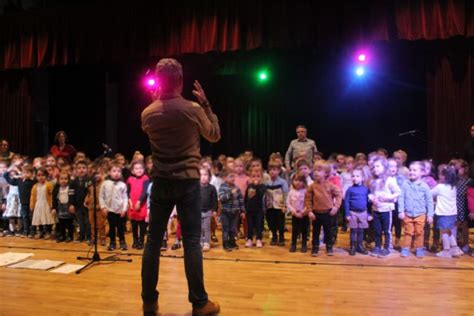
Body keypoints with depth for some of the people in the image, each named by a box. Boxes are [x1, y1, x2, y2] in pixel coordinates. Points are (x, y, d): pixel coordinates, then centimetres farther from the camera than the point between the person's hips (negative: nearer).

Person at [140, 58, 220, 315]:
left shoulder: (148, 113, 0)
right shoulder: (192, 109, -9)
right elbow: (214, 135, 7)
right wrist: (206, 104, 12)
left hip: (160, 182, 3)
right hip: (188, 181, -3)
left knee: (153, 241, 9)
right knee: (191, 242, 2)